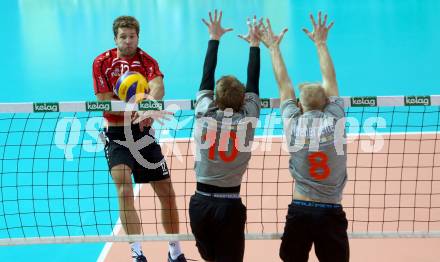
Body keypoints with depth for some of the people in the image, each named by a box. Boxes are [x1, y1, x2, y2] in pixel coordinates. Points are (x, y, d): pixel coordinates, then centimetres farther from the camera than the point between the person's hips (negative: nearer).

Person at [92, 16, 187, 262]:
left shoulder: (147, 61, -2)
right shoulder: (102, 62, -4)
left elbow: (158, 87, -24)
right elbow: (105, 103, -10)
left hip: (143, 132, 2)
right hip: (117, 135, -2)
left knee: (167, 193, 5)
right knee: (124, 191, -20)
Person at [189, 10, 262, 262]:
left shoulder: (205, 113, -2)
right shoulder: (247, 119, -4)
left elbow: (207, 78, 9)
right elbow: (253, 83, 7)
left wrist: (214, 38, 18)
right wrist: (255, 44, 17)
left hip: (200, 202, 2)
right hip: (230, 204, -2)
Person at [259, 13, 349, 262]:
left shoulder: (294, 124, -3)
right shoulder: (335, 121, -5)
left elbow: (284, 85, 10)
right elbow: (330, 81, 9)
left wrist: (274, 47, 21)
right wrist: (321, 43, 20)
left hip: (300, 210, 1)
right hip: (331, 213, -1)